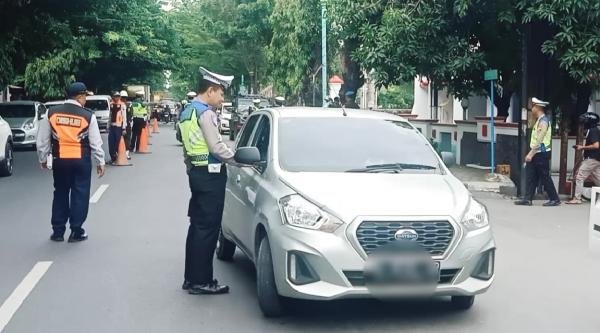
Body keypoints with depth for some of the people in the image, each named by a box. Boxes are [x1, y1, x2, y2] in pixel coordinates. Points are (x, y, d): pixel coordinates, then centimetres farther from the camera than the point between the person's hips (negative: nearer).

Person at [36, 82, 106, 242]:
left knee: (60, 194, 14)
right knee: (80, 194, 6)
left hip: (60, 160, 3)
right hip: (81, 161, -2)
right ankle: (76, 232, 8)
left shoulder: (51, 113, -1)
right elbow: (96, 142, -4)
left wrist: (43, 159, 17)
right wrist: (100, 162, 6)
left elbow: (42, 140, 4)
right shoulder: (88, 116, -7)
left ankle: (58, 231, 17)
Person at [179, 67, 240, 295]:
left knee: (197, 226, 13)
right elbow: (216, 147, -18)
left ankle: (191, 278, 19)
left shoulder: (187, 111, 16)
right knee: (208, 228, -6)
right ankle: (201, 281, -3)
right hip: (210, 174, -10)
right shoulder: (206, 112, -14)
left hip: (195, 172, 10)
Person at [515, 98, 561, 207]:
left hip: (541, 154, -9)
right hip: (536, 154, 9)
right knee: (531, 177, 6)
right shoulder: (539, 120, 14)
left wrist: (531, 154, -20)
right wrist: (531, 153, 17)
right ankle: (527, 199, 7)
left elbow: (539, 140, -20)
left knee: (545, 178, -2)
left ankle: (555, 199, 7)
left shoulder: (543, 121, -16)